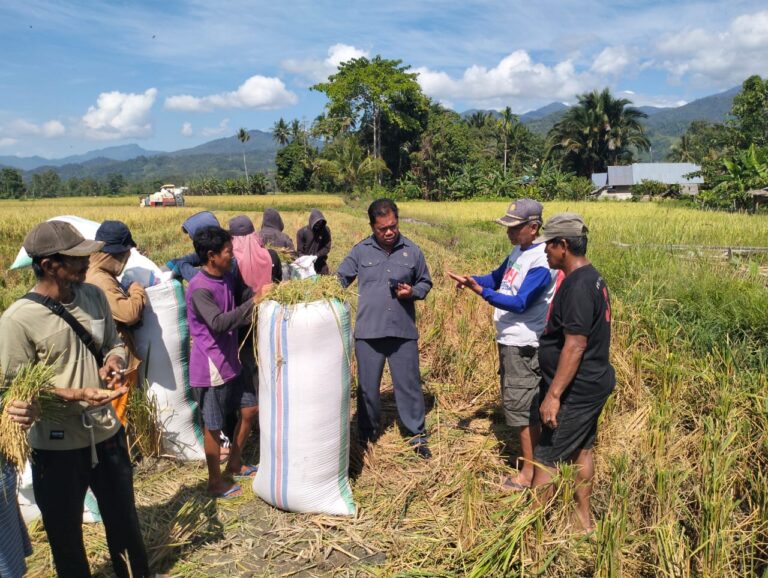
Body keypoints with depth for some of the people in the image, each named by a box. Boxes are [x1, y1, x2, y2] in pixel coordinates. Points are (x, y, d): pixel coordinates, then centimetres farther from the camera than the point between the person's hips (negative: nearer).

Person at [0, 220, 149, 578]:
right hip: (56, 447, -5)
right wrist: (77, 395, -26)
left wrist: (114, 362, -11)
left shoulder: (94, 295, -3)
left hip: (108, 434, 5)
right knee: (65, 536, 18)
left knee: (125, 521, 24)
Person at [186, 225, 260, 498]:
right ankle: (216, 482, 25)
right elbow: (219, 323, -36)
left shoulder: (228, 277, 4)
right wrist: (253, 303, -35)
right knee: (213, 427, 6)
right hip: (210, 368, -9)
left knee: (250, 409, 18)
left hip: (230, 362, 9)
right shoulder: (199, 289, -23)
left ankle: (234, 464, 38)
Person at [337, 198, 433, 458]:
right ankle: (367, 436, 31)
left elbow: (426, 283, 12)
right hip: (368, 332, 0)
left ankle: (417, 436, 24)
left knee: (409, 385, 8)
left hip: (403, 331, 0)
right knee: (367, 387, 12)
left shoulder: (412, 251, 2)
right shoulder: (360, 251, 1)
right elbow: (339, 280, 4)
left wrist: (413, 292, -8)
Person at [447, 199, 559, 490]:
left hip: (524, 345, -9)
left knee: (521, 406, 0)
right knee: (514, 402, 19)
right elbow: (497, 277, 19)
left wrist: (481, 291, -32)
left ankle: (530, 473, 14)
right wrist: (472, 279, -1)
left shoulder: (541, 261, -20)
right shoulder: (518, 251, 8)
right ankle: (528, 453, 36)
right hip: (509, 340, 9)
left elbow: (520, 303, -25)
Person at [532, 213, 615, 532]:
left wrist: (553, 395, -26)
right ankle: (584, 518, 36)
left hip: (576, 391, -10)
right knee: (581, 449, 21)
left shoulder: (578, 286, -24)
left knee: (545, 458, 0)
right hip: (593, 384, 10)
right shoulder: (592, 278, 8)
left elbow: (575, 346, -27)